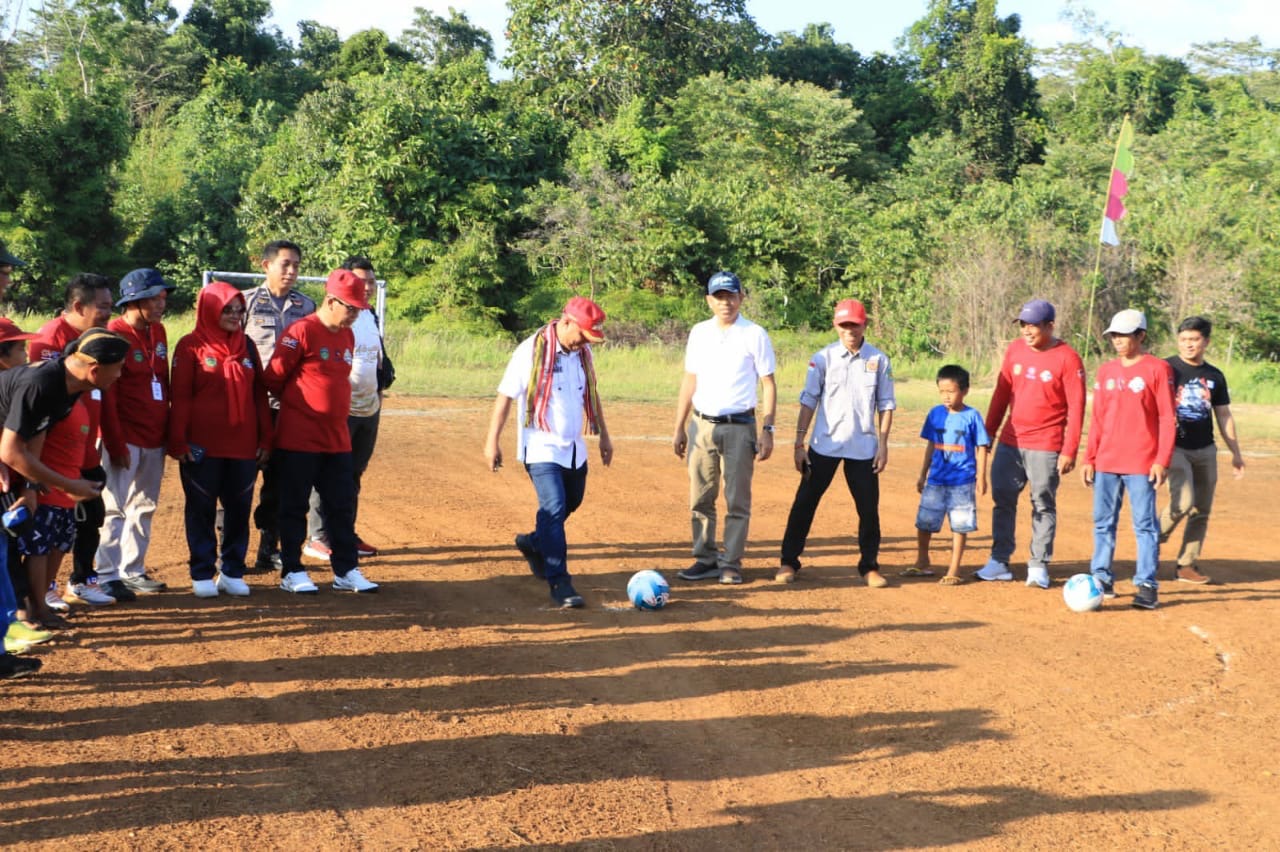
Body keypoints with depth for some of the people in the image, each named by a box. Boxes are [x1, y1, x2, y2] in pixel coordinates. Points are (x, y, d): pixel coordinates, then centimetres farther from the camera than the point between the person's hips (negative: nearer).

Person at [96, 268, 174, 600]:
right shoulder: (115, 334, -12)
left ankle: (133, 571, 21)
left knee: (144, 508, 12)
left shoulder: (158, 332, 11)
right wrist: (115, 444, -17)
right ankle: (107, 575, 1)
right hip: (125, 438, -8)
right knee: (114, 507, -4)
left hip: (155, 438, 8)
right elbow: (106, 395, -15)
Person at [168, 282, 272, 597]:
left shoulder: (246, 346, 11)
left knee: (239, 508, 7)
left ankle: (232, 572, 17)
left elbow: (259, 394, 12)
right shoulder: (191, 346, -3)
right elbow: (180, 397, -6)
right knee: (201, 509, 4)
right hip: (202, 447, -4)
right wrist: (178, 441, -11)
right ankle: (202, 574, 12)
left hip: (243, 445, 4)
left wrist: (265, 438, 8)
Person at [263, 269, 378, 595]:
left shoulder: (348, 336, 10)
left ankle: (346, 572, 18)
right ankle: (292, 572, 13)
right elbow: (273, 378, -8)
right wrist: (295, 403, 7)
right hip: (298, 439, -7)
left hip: (337, 439, 7)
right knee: (294, 506, 4)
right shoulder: (301, 331, -13)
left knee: (343, 506, 10)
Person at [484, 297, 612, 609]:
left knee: (571, 503, 18)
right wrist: (492, 441, -15)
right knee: (554, 508, -15)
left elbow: (591, 393, 17)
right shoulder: (531, 351, -17)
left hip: (574, 447, 7)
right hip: (542, 448, -7)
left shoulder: (582, 352, 3)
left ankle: (534, 543, 44)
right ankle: (559, 582, -8)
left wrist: (603, 435, 19)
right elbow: (505, 396, -14)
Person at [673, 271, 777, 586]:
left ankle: (731, 564, 8)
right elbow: (690, 381, 13)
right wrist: (679, 428, 11)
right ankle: (706, 559, 16)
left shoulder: (755, 335, -3)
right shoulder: (699, 333, 9)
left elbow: (768, 384, -3)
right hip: (701, 426, 4)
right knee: (700, 498, 6)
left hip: (739, 427, -4)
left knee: (737, 500, 0)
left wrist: (767, 430, -10)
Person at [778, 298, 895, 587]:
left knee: (869, 508, 5)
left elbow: (885, 405, 5)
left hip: (863, 447, 1)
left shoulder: (879, 360, 2)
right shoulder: (822, 358, -1)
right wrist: (799, 443, -6)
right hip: (824, 445, -1)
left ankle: (870, 566, 18)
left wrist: (883, 444, -1)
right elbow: (808, 401, -2)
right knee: (805, 502, 1)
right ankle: (788, 562, 9)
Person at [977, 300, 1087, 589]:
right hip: (1010, 442, 5)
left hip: (1045, 446, -5)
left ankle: (1039, 565, 10)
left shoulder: (1067, 359, -10)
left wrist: (1070, 451, -14)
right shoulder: (1015, 349, 5)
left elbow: (1076, 408, -10)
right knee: (1002, 499, 6)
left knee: (1044, 505, 2)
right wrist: (988, 432, 10)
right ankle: (999, 561, 14)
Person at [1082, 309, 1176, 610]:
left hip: (1141, 463, -5)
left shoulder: (1158, 369, -4)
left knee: (1145, 524, -3)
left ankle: (1147, 585, 1)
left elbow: (1167, 419, -5)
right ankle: (1102, 579, 17)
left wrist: (1162, 461, -11)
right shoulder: (1105, 371, 11)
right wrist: (1089, 458, 10)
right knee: (1103, 522, 8)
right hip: (1106, 461, 5)